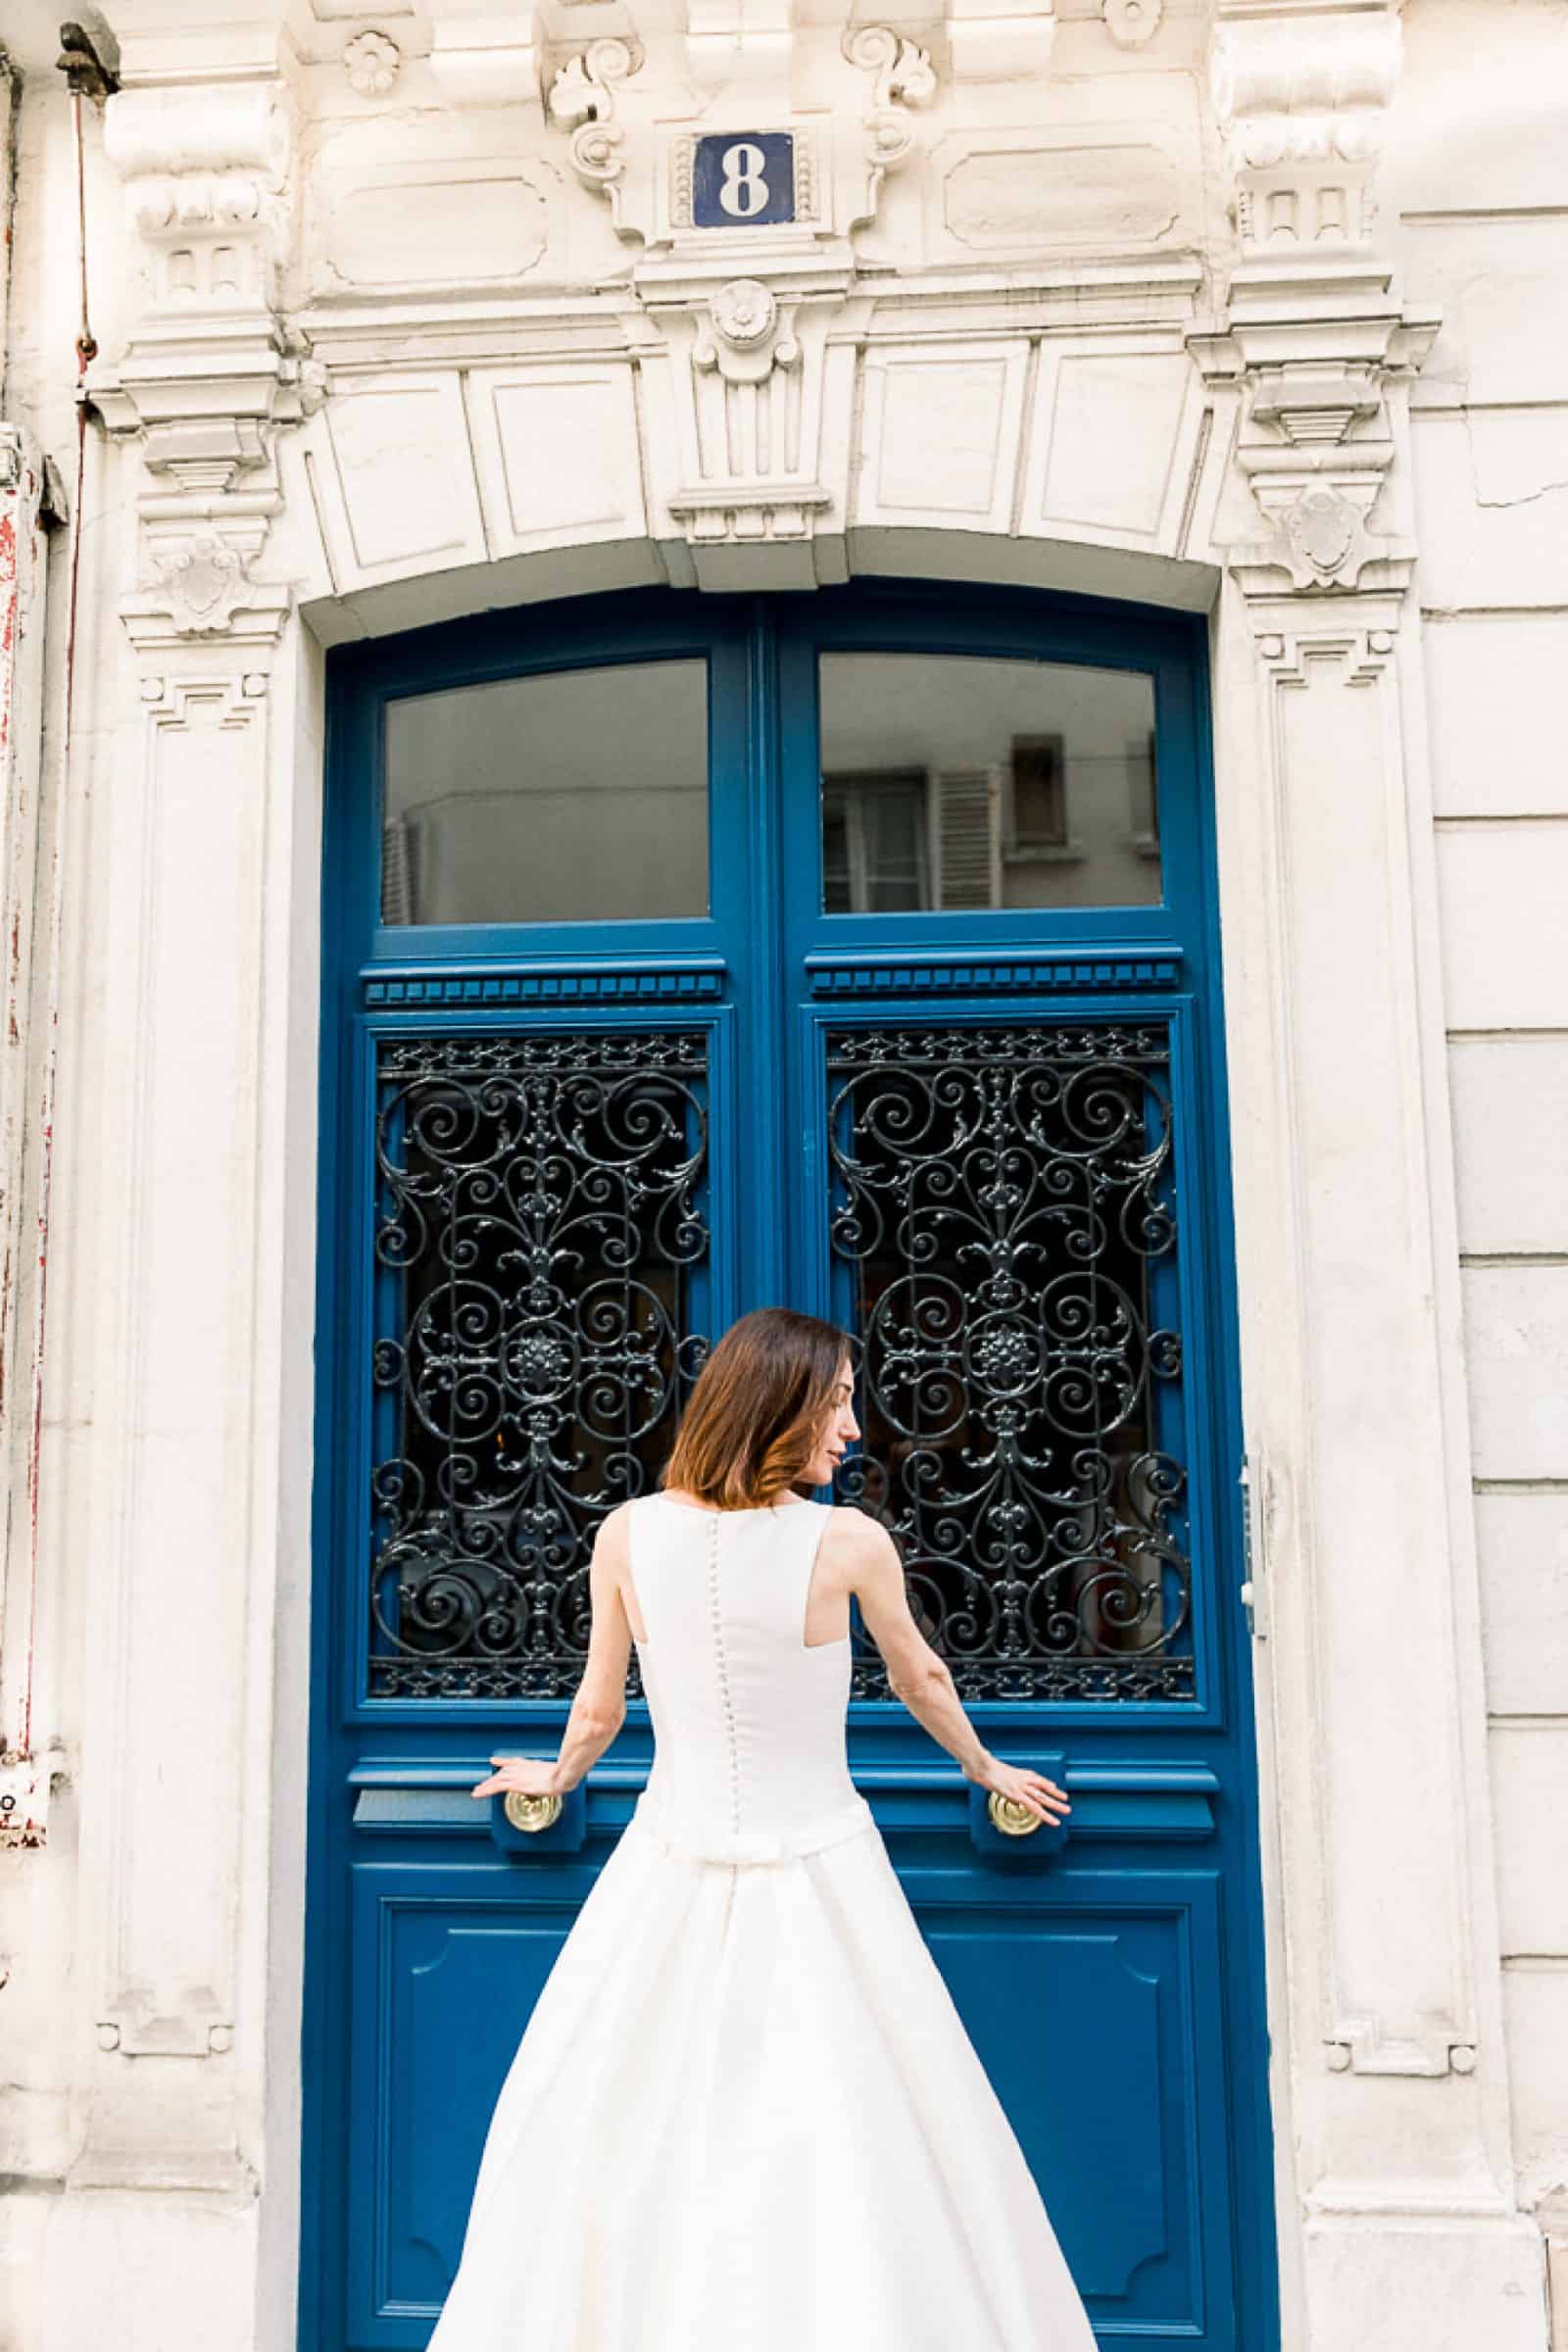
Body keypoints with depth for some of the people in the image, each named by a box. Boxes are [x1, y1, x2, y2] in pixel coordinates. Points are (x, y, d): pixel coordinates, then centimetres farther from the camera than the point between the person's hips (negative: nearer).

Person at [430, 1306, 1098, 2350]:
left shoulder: (628, 1533, -6)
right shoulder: (850, 1542, -12)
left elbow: (598, 1709, 6)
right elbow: (922, 1681, 7)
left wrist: (558, 1777, 28)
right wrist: (986, 1769, 27)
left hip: (673, 1873, 2)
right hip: (819, 1874, -2)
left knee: (617, 2133, 16)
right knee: (851, 2145, 10)